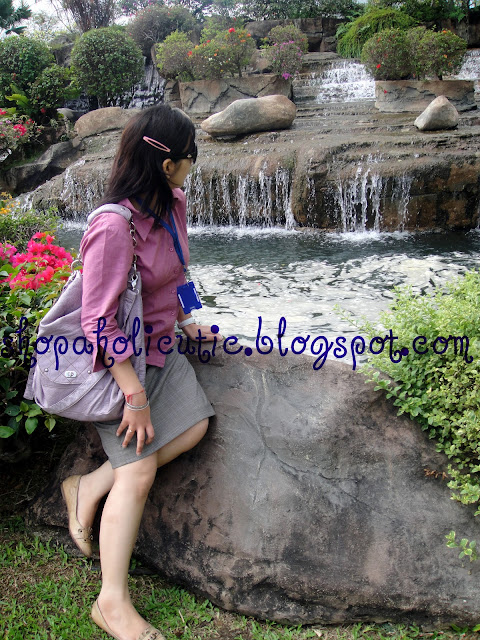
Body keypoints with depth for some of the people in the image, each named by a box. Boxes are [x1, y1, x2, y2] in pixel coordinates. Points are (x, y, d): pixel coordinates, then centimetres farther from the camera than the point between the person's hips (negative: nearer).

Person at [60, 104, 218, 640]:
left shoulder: (171, 204, 0)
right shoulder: (114, 228, -28)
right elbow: (99, 322, -27)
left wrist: (185, 323, 19)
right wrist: (135, 395, -24)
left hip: (159, 345, 9)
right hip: (117, 358, -9)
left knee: (194, 426, 2)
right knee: (139, 469, -9)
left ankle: (88, 488, 12)